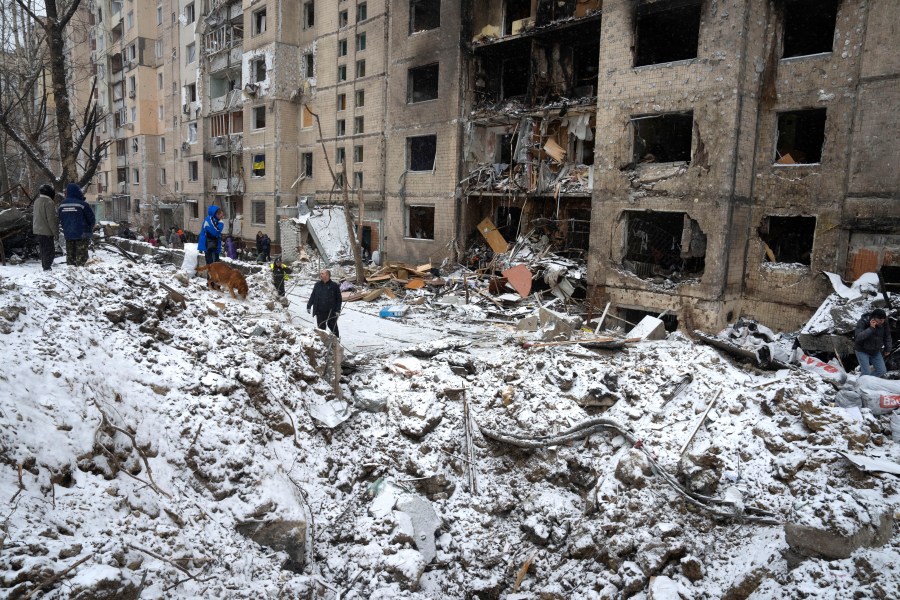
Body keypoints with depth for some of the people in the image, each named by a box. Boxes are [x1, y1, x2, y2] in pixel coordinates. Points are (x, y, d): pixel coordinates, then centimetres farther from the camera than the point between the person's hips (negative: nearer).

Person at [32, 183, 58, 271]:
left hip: (37, 230, 9)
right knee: (49, 251, -6)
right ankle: (47, 268, -8)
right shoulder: (49, 202, -16)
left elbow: (36, 217, 20)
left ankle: (44, 267, 22)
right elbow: (51, 219, -18)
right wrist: (55, 232, -14)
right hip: (46, 231, -9)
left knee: (43, 250, 16)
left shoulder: (37, 201, 13)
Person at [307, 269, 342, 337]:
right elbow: (312, 296, 11)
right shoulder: (317, 285, 5)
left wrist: (338, 310, -8)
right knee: (321, 327, 7)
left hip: (331, 312, -3)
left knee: (332, 326, 10)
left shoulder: (334, 286, -5)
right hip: (320, 312, 3)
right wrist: (309, 306, 7)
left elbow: (339, 299, -3)